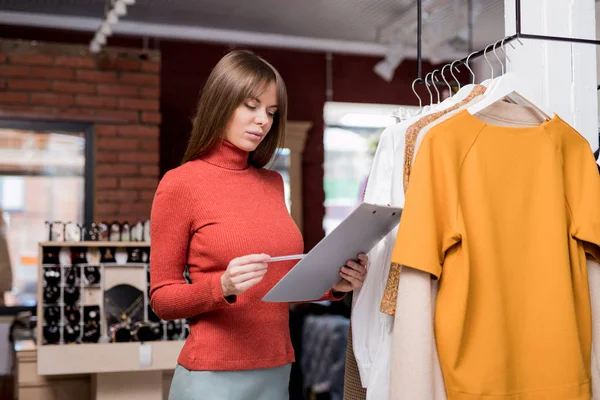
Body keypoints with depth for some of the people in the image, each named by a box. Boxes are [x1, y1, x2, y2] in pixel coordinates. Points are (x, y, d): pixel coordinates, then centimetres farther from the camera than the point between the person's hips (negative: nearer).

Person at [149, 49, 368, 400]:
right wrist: (223, 286, -23)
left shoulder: (274, 184, 6)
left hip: (277, 371, 5)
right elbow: (162, 298, -7)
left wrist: (333, 285, -4)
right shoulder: (180, 184, -8)